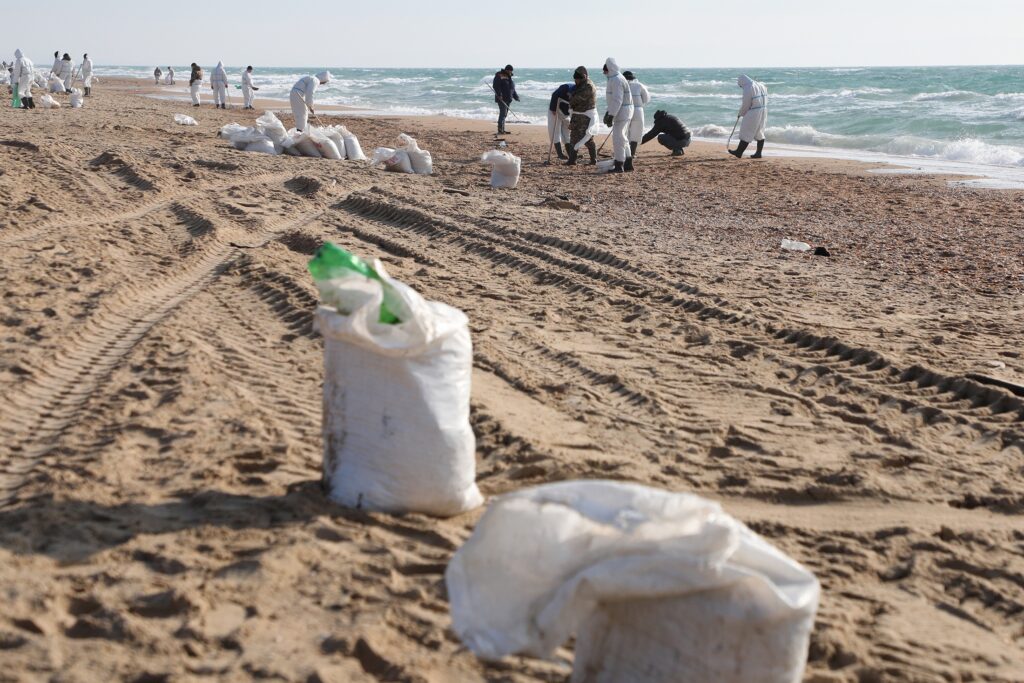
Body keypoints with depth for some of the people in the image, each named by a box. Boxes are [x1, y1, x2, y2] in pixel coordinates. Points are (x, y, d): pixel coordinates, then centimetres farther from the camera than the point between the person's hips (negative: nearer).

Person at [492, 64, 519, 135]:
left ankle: (502, 129, 12)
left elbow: (512, 89, 27)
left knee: (504, 114, 9)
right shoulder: (499, 76, -7)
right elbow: (495, 86, -18)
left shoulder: (509, 77, 21)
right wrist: (499, 94, -27)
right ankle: (500, 130, -18)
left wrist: (516, 97, 21)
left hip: (508, 99, 9)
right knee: (503, 113, -15)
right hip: (501, 99, -9)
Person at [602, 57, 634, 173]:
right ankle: (628, 164, 19)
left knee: (618, 138, -8)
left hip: (622, 111, -11)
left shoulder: (616, 80, -18)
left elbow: (617, 100, -24)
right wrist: (607, 113, 21)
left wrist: (611, 116, -25)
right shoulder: (614, 79, 16)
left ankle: (619, 166, -6)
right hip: (623, 111, 11)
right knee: (623, 138, 15)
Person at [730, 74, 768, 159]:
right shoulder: (761, 85, 13)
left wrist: (740, 114, 5)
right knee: (760, 133, 13)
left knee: (746, 133, -2)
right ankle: (758, 153, 14)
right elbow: (765, 100, 15)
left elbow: (745, 105, -11)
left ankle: (739, 152, 2)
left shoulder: (748, 89, -13)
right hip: (763, 112, 8)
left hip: (753, 113, -8)